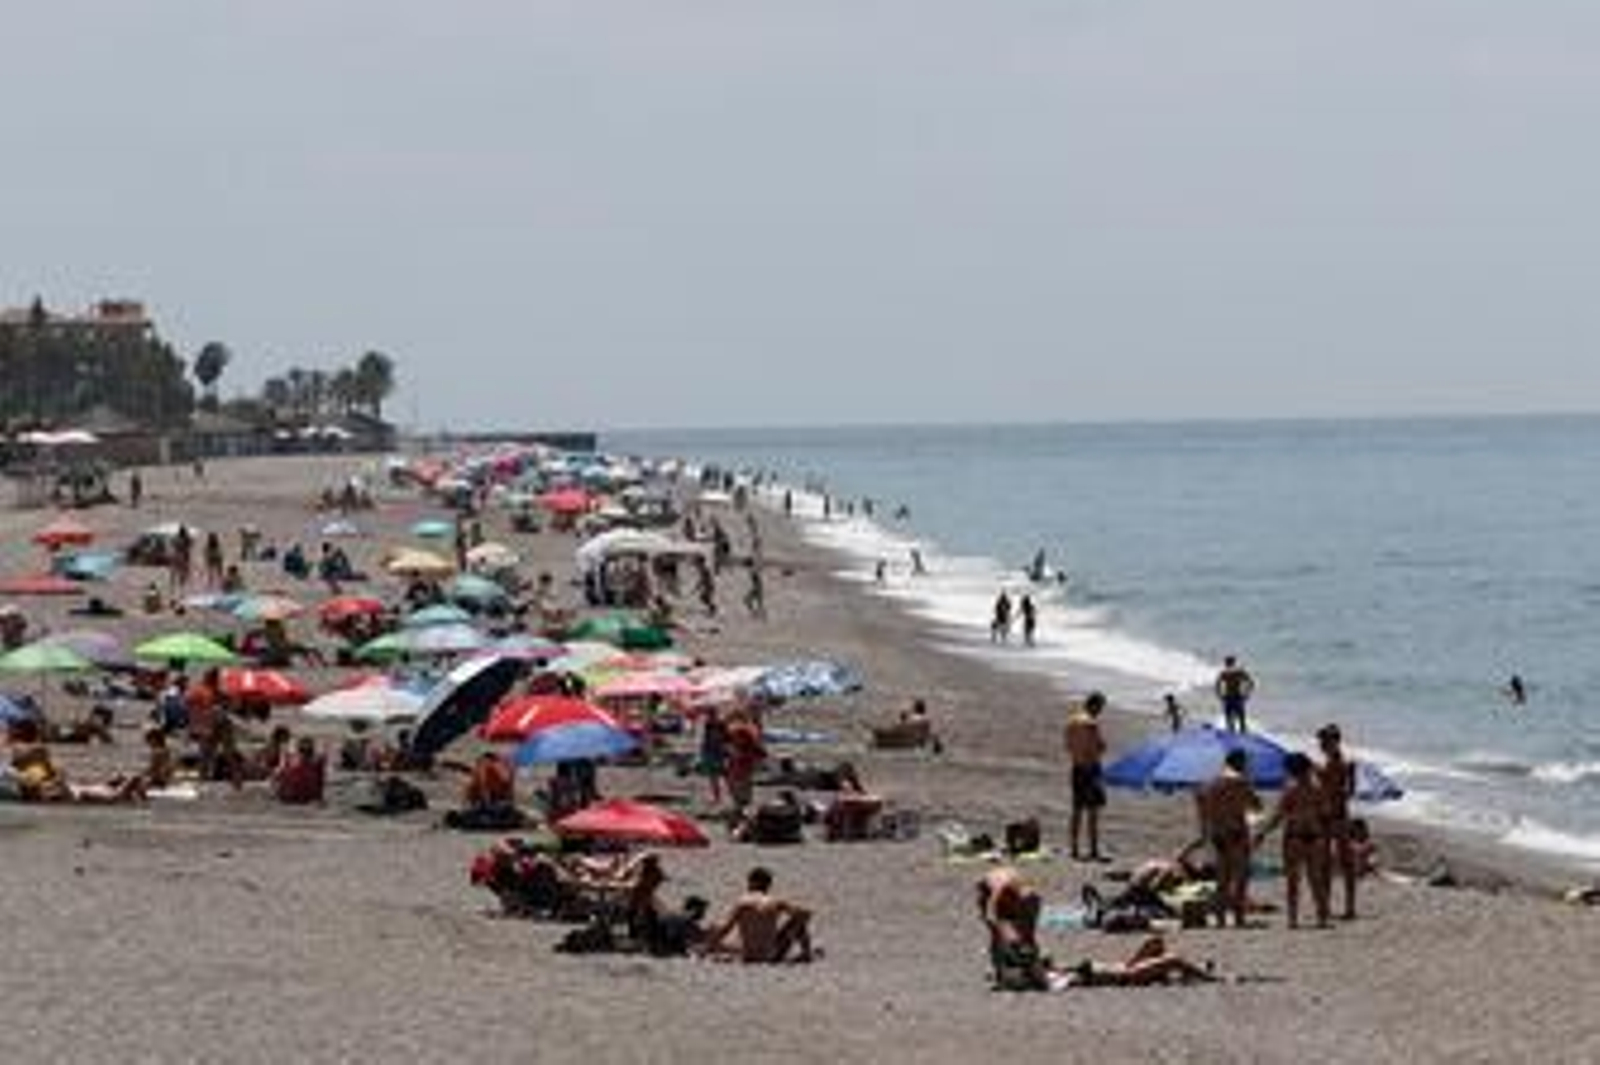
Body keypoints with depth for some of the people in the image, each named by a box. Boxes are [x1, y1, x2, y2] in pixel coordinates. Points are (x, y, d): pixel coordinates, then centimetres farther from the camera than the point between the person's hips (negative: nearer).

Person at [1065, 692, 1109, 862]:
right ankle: (1094, 852, -9)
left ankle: (1075, 850, 15)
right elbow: (1100, 746, -16)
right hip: (1091, 767, -9)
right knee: (1093, 811, -7)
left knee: (1078, 810, 13)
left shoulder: (1072, 720, 11)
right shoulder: (1091, 723, -16)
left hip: (1076, 768, 9)